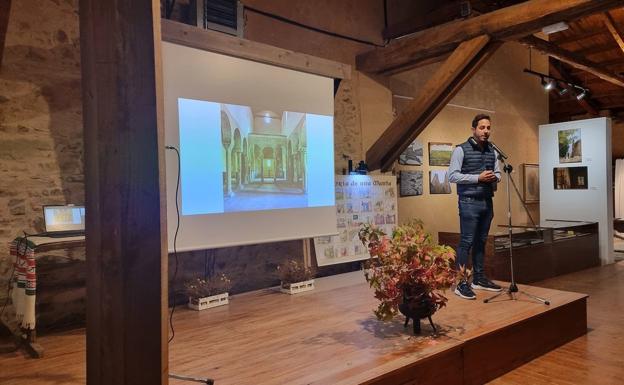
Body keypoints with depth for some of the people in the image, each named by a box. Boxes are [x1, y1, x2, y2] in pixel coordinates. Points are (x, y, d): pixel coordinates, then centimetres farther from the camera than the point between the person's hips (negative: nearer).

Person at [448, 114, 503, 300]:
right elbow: (452, 175, -13)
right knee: (466, 242, -7)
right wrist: (478, 178, -17)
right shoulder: (461, 150, -6)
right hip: (469, 202, -6)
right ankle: (461, 283, -2)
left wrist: (494, 177, -5)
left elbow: (498, 173, 19)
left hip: (487, 202, 6)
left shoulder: (493, 151, 12)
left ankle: (479, 279, 22)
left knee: (481, 241, 12)